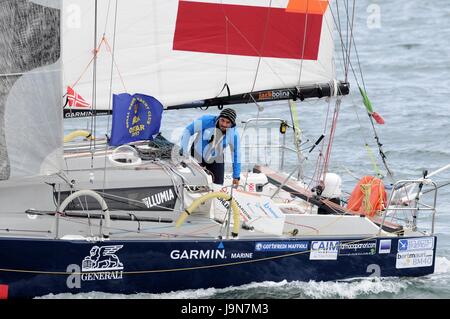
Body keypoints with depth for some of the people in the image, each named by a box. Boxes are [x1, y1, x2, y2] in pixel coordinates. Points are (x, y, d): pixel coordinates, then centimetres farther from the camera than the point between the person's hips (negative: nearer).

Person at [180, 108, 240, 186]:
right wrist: (184, 152, -24)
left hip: (215, 159, 1)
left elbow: (236, 155, -10)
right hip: (197, 155, -1)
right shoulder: (206, 121, -30)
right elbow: (187, 131, -19)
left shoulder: (233, 134, -22)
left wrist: (236, 177, -5)